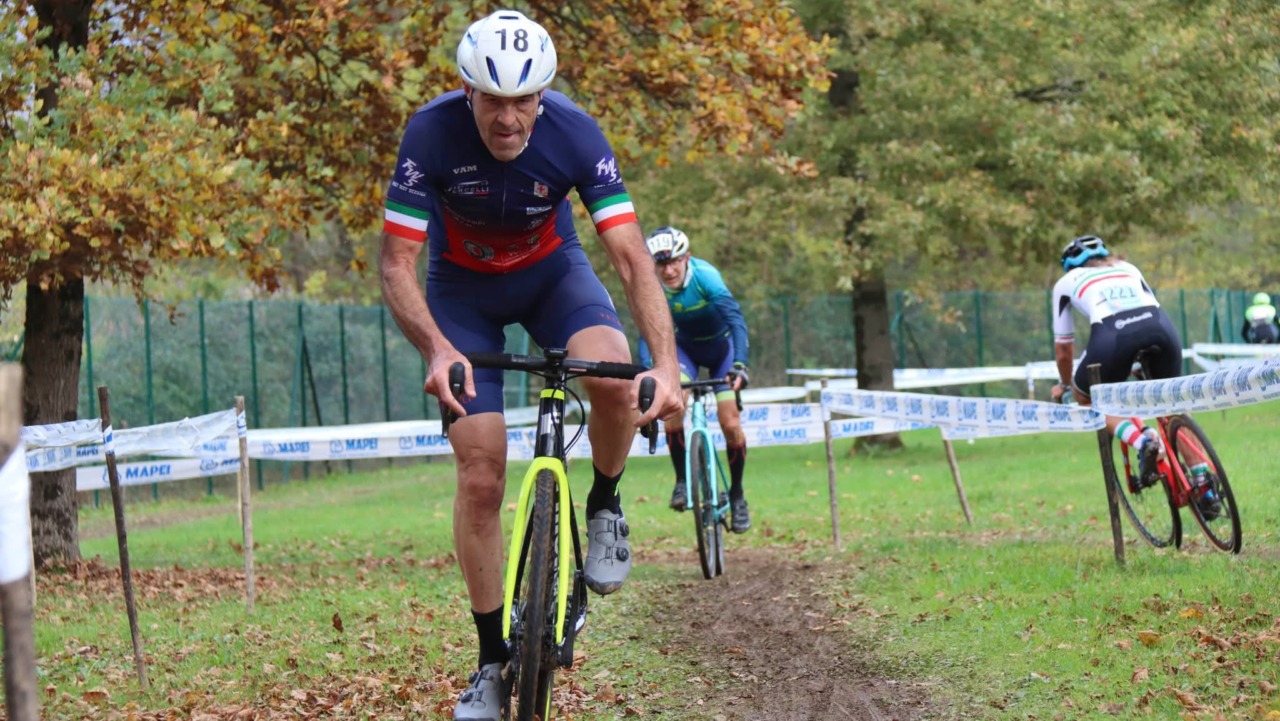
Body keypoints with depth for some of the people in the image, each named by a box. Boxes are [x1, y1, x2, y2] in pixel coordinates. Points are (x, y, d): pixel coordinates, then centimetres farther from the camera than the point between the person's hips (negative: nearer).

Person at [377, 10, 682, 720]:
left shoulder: (574, 134, -28)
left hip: (551, 270, 1)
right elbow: (396, 266, -28)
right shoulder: (432, 134, -30)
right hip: (462, 286, 0)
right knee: (480, 477, -10)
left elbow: (632, 257, -29)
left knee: (614, 378, -32)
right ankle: (492, 662, 3)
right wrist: (436, 350, -46)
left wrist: (667, 364, -42)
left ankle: (603, 506, -1)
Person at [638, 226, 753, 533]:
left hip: (720, 345, -1)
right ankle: (682, 479, -6)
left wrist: (739, 363, -58)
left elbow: (735, 318, -44)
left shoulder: (705, 276, -34)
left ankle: (737, 495, 11)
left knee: (731, 425, -10)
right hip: (685, 346, 1)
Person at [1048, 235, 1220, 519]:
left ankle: (1141, 440, -4)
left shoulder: (1066, 282, 30)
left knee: (1086, 399, 23)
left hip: (1112, 335, -3)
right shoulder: (1127, 268, 38)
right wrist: (1140, 362, 61)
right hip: (1161, 327, 3)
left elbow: (1063, 347, 33)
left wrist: (1064, 384, 51)